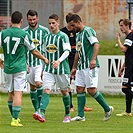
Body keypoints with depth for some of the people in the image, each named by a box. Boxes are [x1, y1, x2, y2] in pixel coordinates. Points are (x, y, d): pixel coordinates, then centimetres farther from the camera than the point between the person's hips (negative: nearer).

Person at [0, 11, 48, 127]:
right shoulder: (24, 34, -8)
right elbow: (34, 51, 1)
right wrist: (44, 59, 18)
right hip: (20, 68, -4)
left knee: (11, 93, 17)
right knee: (18, 94, -6)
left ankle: (14, 117, 28)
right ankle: (15, 120, -13)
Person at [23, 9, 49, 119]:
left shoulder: (44, 31, -1)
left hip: (41, 62, -3)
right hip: (28, 63, 3)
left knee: (38, 83, -20)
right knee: (32, 86, 7)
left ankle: (40, 109, -17)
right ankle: (37, 110, 17)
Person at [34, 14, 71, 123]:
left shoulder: (63, 36, -6)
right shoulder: (47, 37, 12)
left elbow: (67, 51, -17)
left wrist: (59, 61, -33)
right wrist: (43, 69, 20)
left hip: (62, 69, -4)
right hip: (49, 70, 4)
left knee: (64, 91, 9)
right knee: (46, 90, -13)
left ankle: (67, 115, 26)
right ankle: (42, 114, -27)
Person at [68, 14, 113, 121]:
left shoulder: (88, 31, -9)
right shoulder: (78, 35, 19)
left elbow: (96, 45, -20)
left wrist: (93, 59, -31)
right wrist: (74, 67, 27)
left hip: (90, 66, -9)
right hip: (81, 67, 9)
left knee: (91, 90, -11)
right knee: (79, 89, 4)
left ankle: (107, 109, 5)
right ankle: (81, 115, 5)